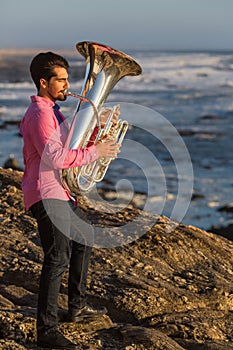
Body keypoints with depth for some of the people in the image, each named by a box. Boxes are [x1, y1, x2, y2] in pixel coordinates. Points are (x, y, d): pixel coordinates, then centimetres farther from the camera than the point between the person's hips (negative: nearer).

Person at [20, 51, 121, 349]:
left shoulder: (50, 111, 19)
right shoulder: (39, 113, -16)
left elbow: (71, 142, 24)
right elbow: (55, 157, -26)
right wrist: (94, 152, -20)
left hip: (61, 193, 11)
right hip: (47, 195, -11)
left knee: (82, 244, 23)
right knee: (58, 260, -14)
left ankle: (77, 307, 37)